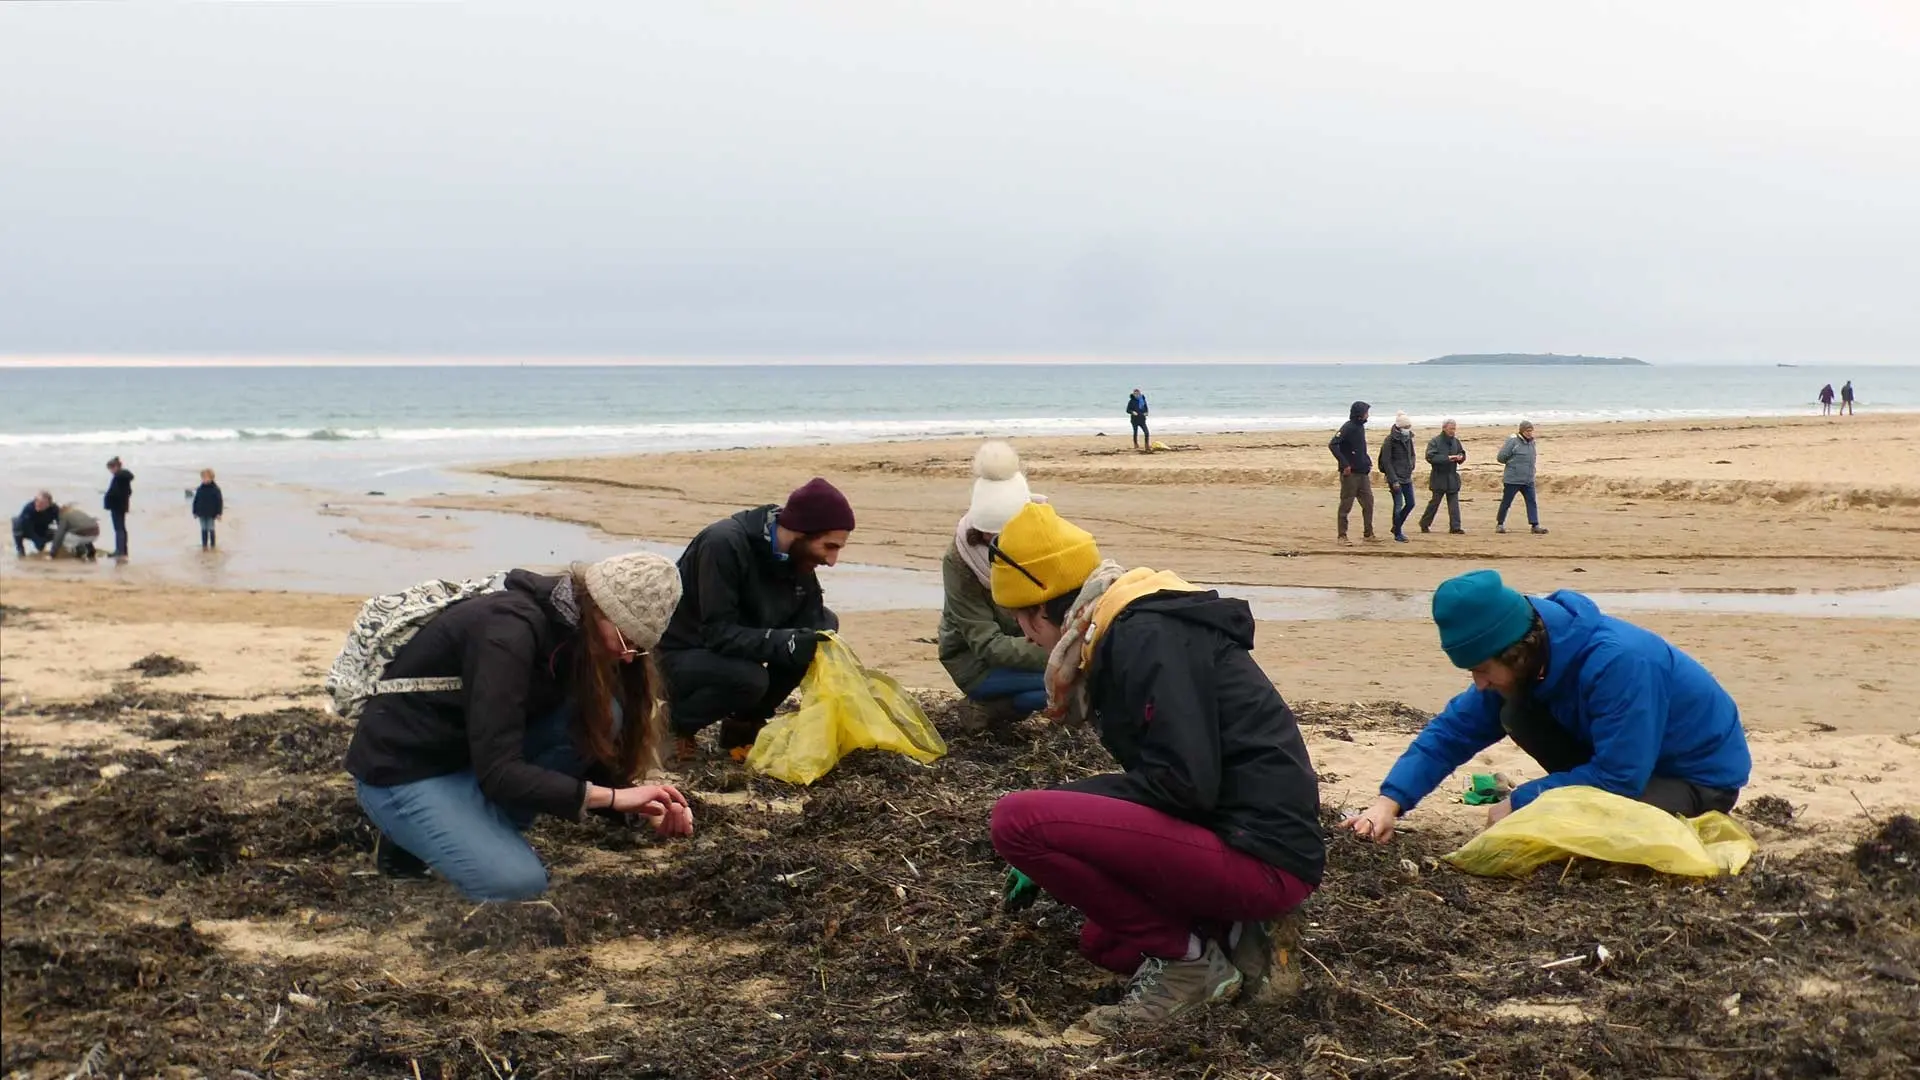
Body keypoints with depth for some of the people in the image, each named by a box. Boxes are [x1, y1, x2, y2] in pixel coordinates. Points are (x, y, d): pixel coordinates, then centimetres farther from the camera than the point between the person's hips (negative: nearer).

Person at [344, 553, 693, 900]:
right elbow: (498, 773, -32)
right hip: (403, 769, -8)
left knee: (602, 716, -12)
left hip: (473, 754, 8)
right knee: (520, 884, -25)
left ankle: (488, 834, -1)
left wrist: (645, 805, -12)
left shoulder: (570, 631, -4)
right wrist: (615, 796, -30)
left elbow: (593, 754, 5)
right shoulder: (510, 630, -29)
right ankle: (407, 843, 2)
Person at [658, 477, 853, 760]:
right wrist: (786, 643, -42)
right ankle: (671, 725, -6)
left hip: (736, 653, 8)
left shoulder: (798, 556, -6)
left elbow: (813, 629, -4)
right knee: (749, 678, -36)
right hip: (680, 655, -8)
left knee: (826, 623, -5)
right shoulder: (724, 544, -29)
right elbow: (717, 633, -32)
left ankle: (744, 723, 3)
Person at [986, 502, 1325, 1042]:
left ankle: (1185, 959, -8)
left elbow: (1183, 782, -24)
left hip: (1259, 856, -11)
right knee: (1102, 938, 30)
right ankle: (1239, 940, 11)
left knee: (1017, 819, -19)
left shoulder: (1147, 636, -15)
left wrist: (1066, 799, -10)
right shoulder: (1128, 631, 16)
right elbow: (1155, 774, 26)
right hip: (1239, 839, 11)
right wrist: (1051, 861, 30)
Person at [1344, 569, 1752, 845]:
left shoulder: (1617, 662, -36)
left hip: (1704, 780, -7)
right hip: (1628, 757, 7)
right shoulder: (1526, 660, -11)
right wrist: (1391, 801, -20)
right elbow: (1455, 729, -8)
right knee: (1517, 714, -12)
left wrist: (1520, 803, -24)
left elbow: (1619, 778, -33)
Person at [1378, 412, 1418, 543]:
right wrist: (1393, 480, -18)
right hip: (1395, 477, -7)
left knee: (1410, 503, 8)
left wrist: (1411, 468, 8)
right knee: (1398, 505, -6)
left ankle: (1397, 527, 26)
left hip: (1407, 477, 7)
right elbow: (1386, 461, -14)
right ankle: (1398, 533, 5)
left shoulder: (1408, 438, 9)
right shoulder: (1390, 440, -12)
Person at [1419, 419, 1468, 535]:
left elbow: (1462, 454, 21)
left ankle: (1455, 527, 1)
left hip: (1452, 477, 5)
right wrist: (1447, 458, -26)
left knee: (1454, 504, 1)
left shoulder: (1456, 441, 10)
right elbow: (1430, 457, -21)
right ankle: (1424, 524, 17)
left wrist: (1461, 457, -5)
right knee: (1434, 502, 2)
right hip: (1439, 477, -5)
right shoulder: (1435, 441, -9)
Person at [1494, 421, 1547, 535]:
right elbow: (1501, 457, -10)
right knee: (1506, 502, 4)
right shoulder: (1513, 442, -11)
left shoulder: (1531, 443, 10)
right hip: (1513, 479, -6)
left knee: (1532, 502, -2)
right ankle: (1500, 524, 18)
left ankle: (1535, 525, -3)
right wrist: (1512, 463, 2)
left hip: (1528, 480, 6)